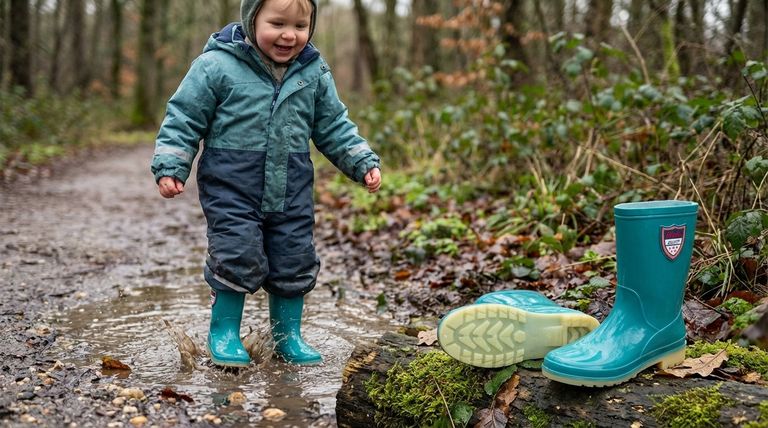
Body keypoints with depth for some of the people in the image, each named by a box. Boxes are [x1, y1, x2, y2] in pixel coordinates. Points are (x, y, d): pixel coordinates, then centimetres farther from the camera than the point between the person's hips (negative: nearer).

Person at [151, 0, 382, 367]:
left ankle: (287, 335, 27)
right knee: (237, 258, -7)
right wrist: (170, 167, -12)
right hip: (231, 188, -4)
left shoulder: (315, 72, 4)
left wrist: (363, 163, 7)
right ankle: (223, 332, 16)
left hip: (291, 191, 4)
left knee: (294, 263, 9)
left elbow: (334, 127, 13)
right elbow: (184, 118, -5)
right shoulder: (217, 65, -9)